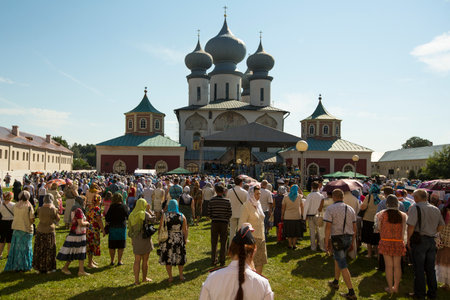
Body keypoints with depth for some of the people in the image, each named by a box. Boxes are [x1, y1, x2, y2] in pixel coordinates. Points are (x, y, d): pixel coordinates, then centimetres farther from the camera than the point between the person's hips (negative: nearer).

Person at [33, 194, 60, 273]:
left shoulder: (39, 209, -8)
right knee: (49, 250, 11)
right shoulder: (53, 209, -14)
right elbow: (58, 219, -1)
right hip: (50, 232, -2)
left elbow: (39, 217, 10)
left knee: (39, 250, 14)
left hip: (40, 231, 2)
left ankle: (39, 268, 22)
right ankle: (49, 268, 18)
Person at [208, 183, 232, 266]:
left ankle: (213, 260, 16)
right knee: (223, 243, 9)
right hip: (224, 223, -1)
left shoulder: (212, 200, -5)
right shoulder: (227, 201, -7)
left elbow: (209, 212, -1)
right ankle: (222, 261, 12)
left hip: (214, 222, 1)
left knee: (214, 242, 11)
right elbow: (230, 213, -3)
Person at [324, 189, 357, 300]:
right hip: (348, 238, 7)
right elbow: (354, 228, 11)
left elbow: (328, 227, -16)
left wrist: (326, 242, -11)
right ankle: (335, 282, 37)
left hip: (337, 239, -7)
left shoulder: (330, 209, -10)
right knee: (337, 258, 26)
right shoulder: (350, 209, 8)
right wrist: (352, 242, 19)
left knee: (343, 266, -3)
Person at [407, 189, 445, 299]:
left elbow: (411, 226, -19)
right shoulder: (436, 209, 7)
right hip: (432, 241, 6)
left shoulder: (415, 208, -13)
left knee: (419, 269, 3)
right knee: (430, 268, 15)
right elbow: (441, 226, 14)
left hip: (419, 240, -6)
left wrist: (408, 240, -9)